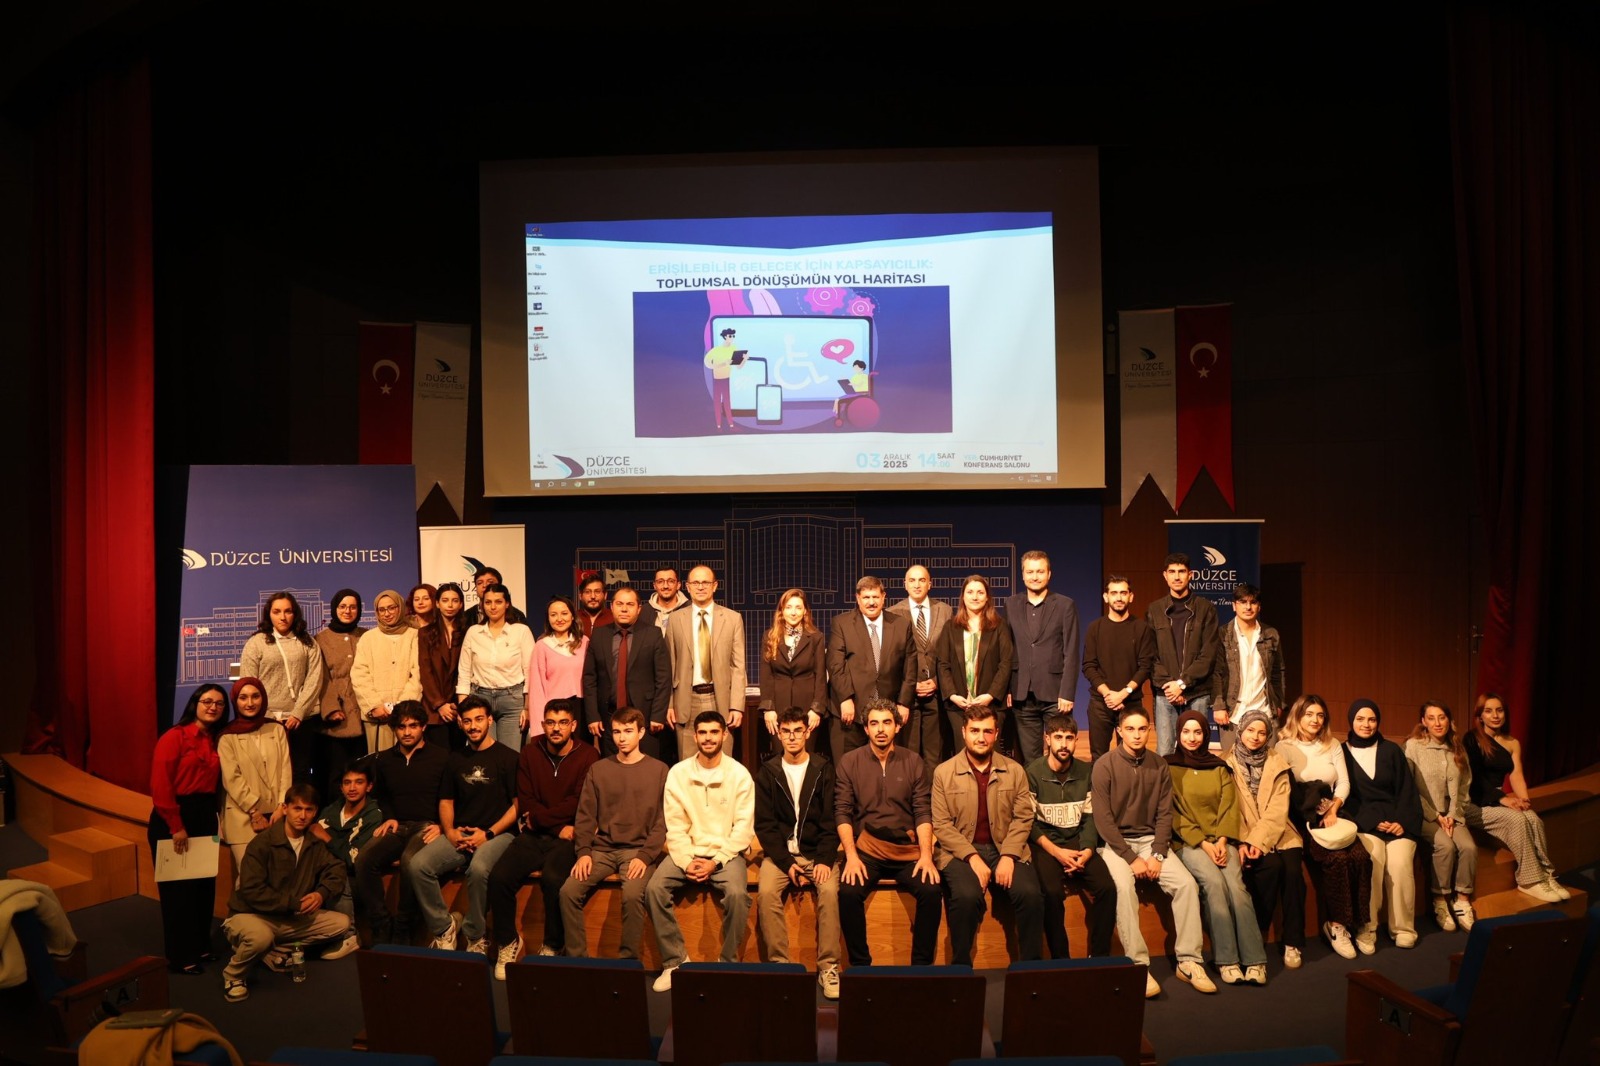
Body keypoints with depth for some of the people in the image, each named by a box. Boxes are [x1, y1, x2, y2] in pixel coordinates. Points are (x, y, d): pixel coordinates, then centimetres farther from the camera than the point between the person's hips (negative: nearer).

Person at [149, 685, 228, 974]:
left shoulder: (217, 741, 10)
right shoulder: (174, 737, -10)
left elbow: (216, 784, 11)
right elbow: (160, 785, -16)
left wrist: (213, 819, 0)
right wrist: (176, 826, -17)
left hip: (206, 817, 6)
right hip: (172, 819, -6)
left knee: (204, 883, 12)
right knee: (177, 887, 2)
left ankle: (200, 946, 27)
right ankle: (180, 957, 13)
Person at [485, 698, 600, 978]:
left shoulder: (588, 755, 0)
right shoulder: (531, 753, 10)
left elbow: (579, 804, -9)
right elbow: (525, 804, 4)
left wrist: (540, 817, -6)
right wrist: (559, 825, -8)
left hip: (567, 838, -3)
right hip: (533, 836, 4)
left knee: (552, 878, -32)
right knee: (499, 876, -22)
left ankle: (553, 946, -9)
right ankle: (507, 942, 1)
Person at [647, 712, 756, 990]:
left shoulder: (739, 774, -3)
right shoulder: (677, 773, 3)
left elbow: (744, 827, -5)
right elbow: (675, 826, 1)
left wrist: (715, 861, -15)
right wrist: (687, 861, -14)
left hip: (726, 852, -2)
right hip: (687, 852, 2)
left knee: (737, 893, -31)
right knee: (654, 888, -23)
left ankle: (729, 963, -9)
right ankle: (675, 960, -7)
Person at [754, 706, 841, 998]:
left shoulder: (823, 770, 6)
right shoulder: (767, 773, 7)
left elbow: (831, 821, 0)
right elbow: (764, 824, 1)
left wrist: (824, 860, -15)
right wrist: (786, 863, -12)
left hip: (817, 853, 0)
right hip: (780, 853, 1)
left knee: (829, 891, -29)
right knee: (766, 891, -28)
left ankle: (828, 967, -20)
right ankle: (779, 963, -18)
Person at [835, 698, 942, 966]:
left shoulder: (913, 761, 9)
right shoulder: (849, 763, 5)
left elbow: (923, 812, 4)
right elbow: (842, 813, 0)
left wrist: (926, 855, -10)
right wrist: (851, 856, -12)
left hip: (907, 849, 1)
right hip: (866, 849, -1)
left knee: (931, 890, -25)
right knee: (848, 892, -28)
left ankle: (921, 964, -8)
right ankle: (860, 965, -10)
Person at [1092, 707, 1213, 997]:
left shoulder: (1159, 767, 4)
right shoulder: (1104, 766, -9)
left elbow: (1164, 815, 3)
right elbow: (1103, 819, -11)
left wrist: (1157, 855, -10)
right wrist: (1131, 858, -16)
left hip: (1150, 839, 4)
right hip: (1115, 842, -4)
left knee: (1187, 883, -18)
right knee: (1124, 887, -31)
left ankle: (1189, 961, -8)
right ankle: (1138, 965, -25)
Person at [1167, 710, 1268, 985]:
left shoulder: (1219, 767, 16)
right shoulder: (1169, 767, 4)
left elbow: (1229, 807, 8)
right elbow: (1174, 813, -2)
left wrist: (1222, 842, -8)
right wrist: (1203, 844, -11)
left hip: (1221, 840, 3)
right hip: (1188, 842, -3)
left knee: (1236, 885, -24)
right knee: (1214, 882, -28)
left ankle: (1255, 960, -24)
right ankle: (1226, 959, -25)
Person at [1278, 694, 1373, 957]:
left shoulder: (1333, 746, 18)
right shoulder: (1284, 747, 2)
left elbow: (1344, 783, 10)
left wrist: (1333, 807, -8)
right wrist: (1314, 809, -15)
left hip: (1331, 814, 4)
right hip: (1302, 819, -4)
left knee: (1361, 856, -24)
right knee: (1336, 858, -29)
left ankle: (1356, 922, -11)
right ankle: (1334, 924, -15)